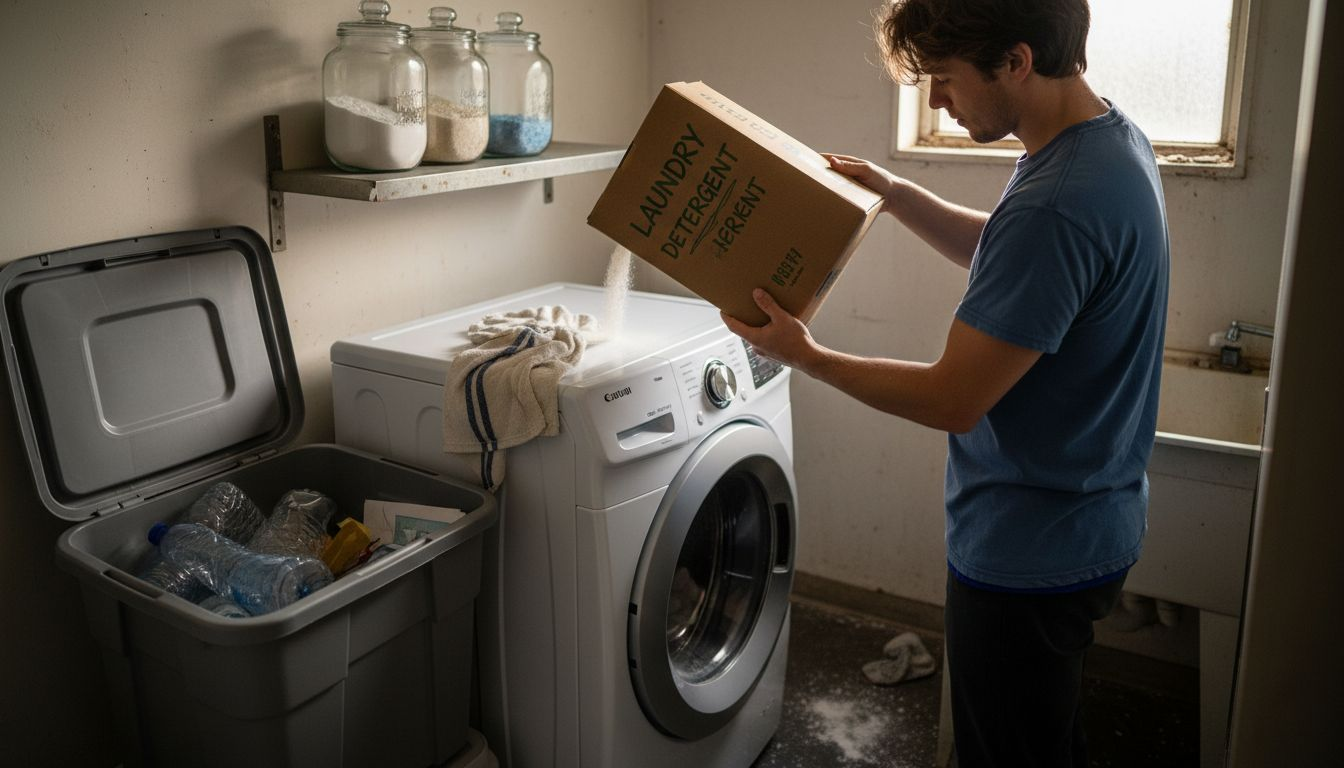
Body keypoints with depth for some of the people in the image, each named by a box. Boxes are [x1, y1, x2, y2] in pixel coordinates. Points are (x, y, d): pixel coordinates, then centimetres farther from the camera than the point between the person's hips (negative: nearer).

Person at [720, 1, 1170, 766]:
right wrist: (896, 194, 7)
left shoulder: (1057, 203, -31)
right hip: (1089, 524, 9)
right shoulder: (1117, 138, 1)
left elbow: (954, 400, -26)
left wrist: (805, 356, -14)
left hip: (1029, 556, -9)